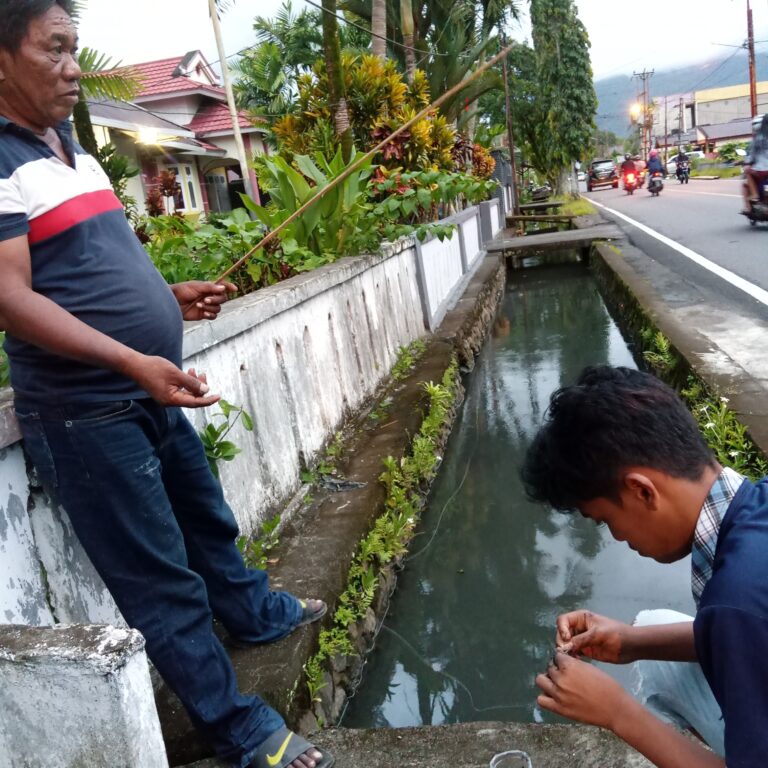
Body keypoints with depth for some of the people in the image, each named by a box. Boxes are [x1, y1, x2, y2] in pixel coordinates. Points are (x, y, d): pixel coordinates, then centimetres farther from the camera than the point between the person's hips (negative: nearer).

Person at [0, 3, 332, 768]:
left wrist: (171, 296, 11)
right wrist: (132, 362, -32)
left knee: (207, 522, 25)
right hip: (87, 416, -8)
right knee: (163, 583, 4)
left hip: (152, 397, 9)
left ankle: (255, 612, 51)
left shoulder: (74, 149, 14)